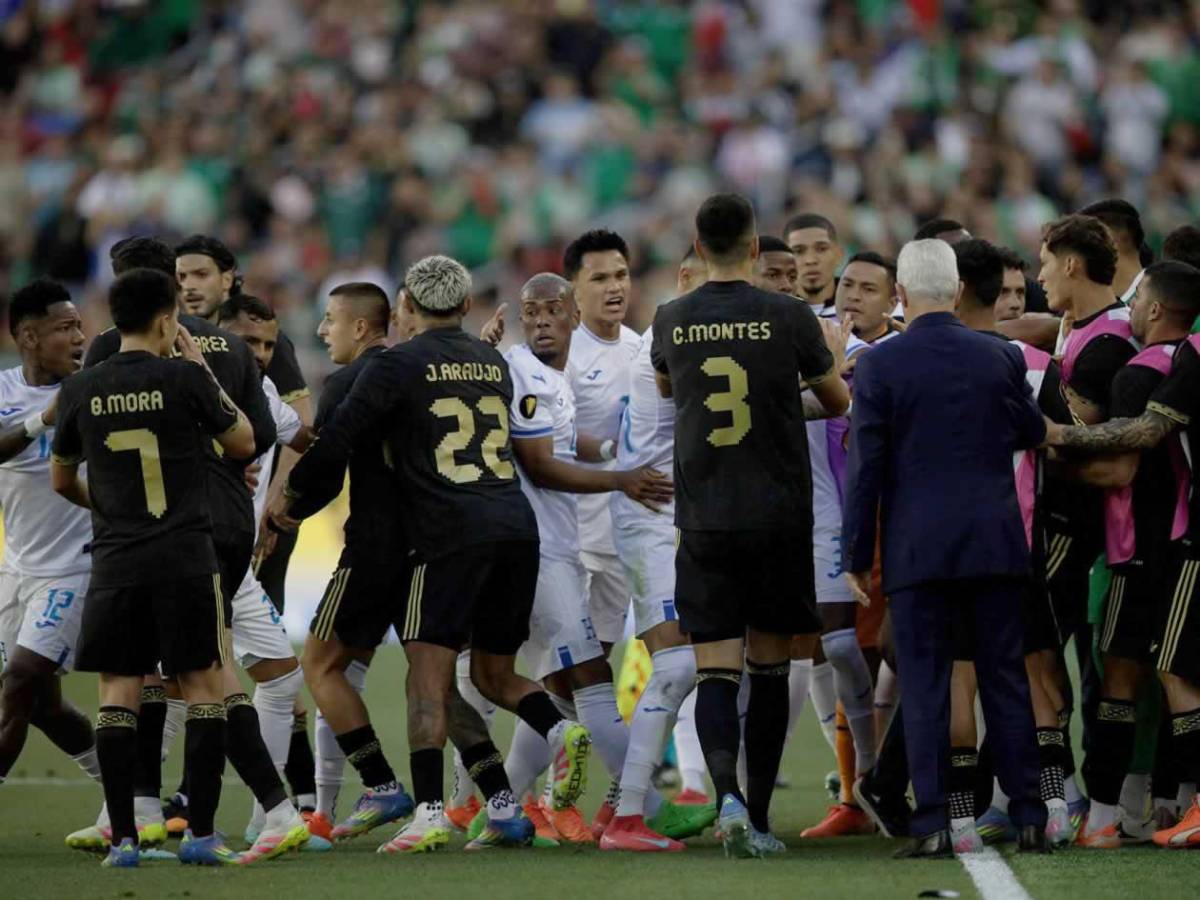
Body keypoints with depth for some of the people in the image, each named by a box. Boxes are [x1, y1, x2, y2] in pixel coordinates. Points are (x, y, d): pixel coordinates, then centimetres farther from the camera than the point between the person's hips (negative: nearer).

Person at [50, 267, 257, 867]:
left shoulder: (82, 390, 4)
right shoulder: (183, 378, -7)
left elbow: (61, 480, 17)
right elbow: (242, 443, 7)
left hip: (115, 563, 3)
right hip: (186, 559, -2)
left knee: (118, 694, 5)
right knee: (203, 688, 5)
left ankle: (123, 839, -1)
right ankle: (200, 834, -1)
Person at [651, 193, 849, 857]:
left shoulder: (672, 321, 1)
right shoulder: (789, 318, -5)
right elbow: (838, 402, 11)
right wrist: (832, 355, 32)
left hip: (702, 522, 1)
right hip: (779, 520, -1)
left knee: (715, 672, -2)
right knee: (769, 668, 11)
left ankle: (728, 794, -26)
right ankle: (758, 820, 13)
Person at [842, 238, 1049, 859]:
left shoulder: (878, 367, -6)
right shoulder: (1000, 359, 2)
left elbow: (865, 469, -5)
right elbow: (1032, 433, 18)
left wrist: (856, 554, 1)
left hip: (917, 547, -2)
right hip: (995, 544, 2)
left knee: (924, 686, 0)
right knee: (1005, 679, 8)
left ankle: (932, 824, -5)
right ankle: (1028, 817, 8)